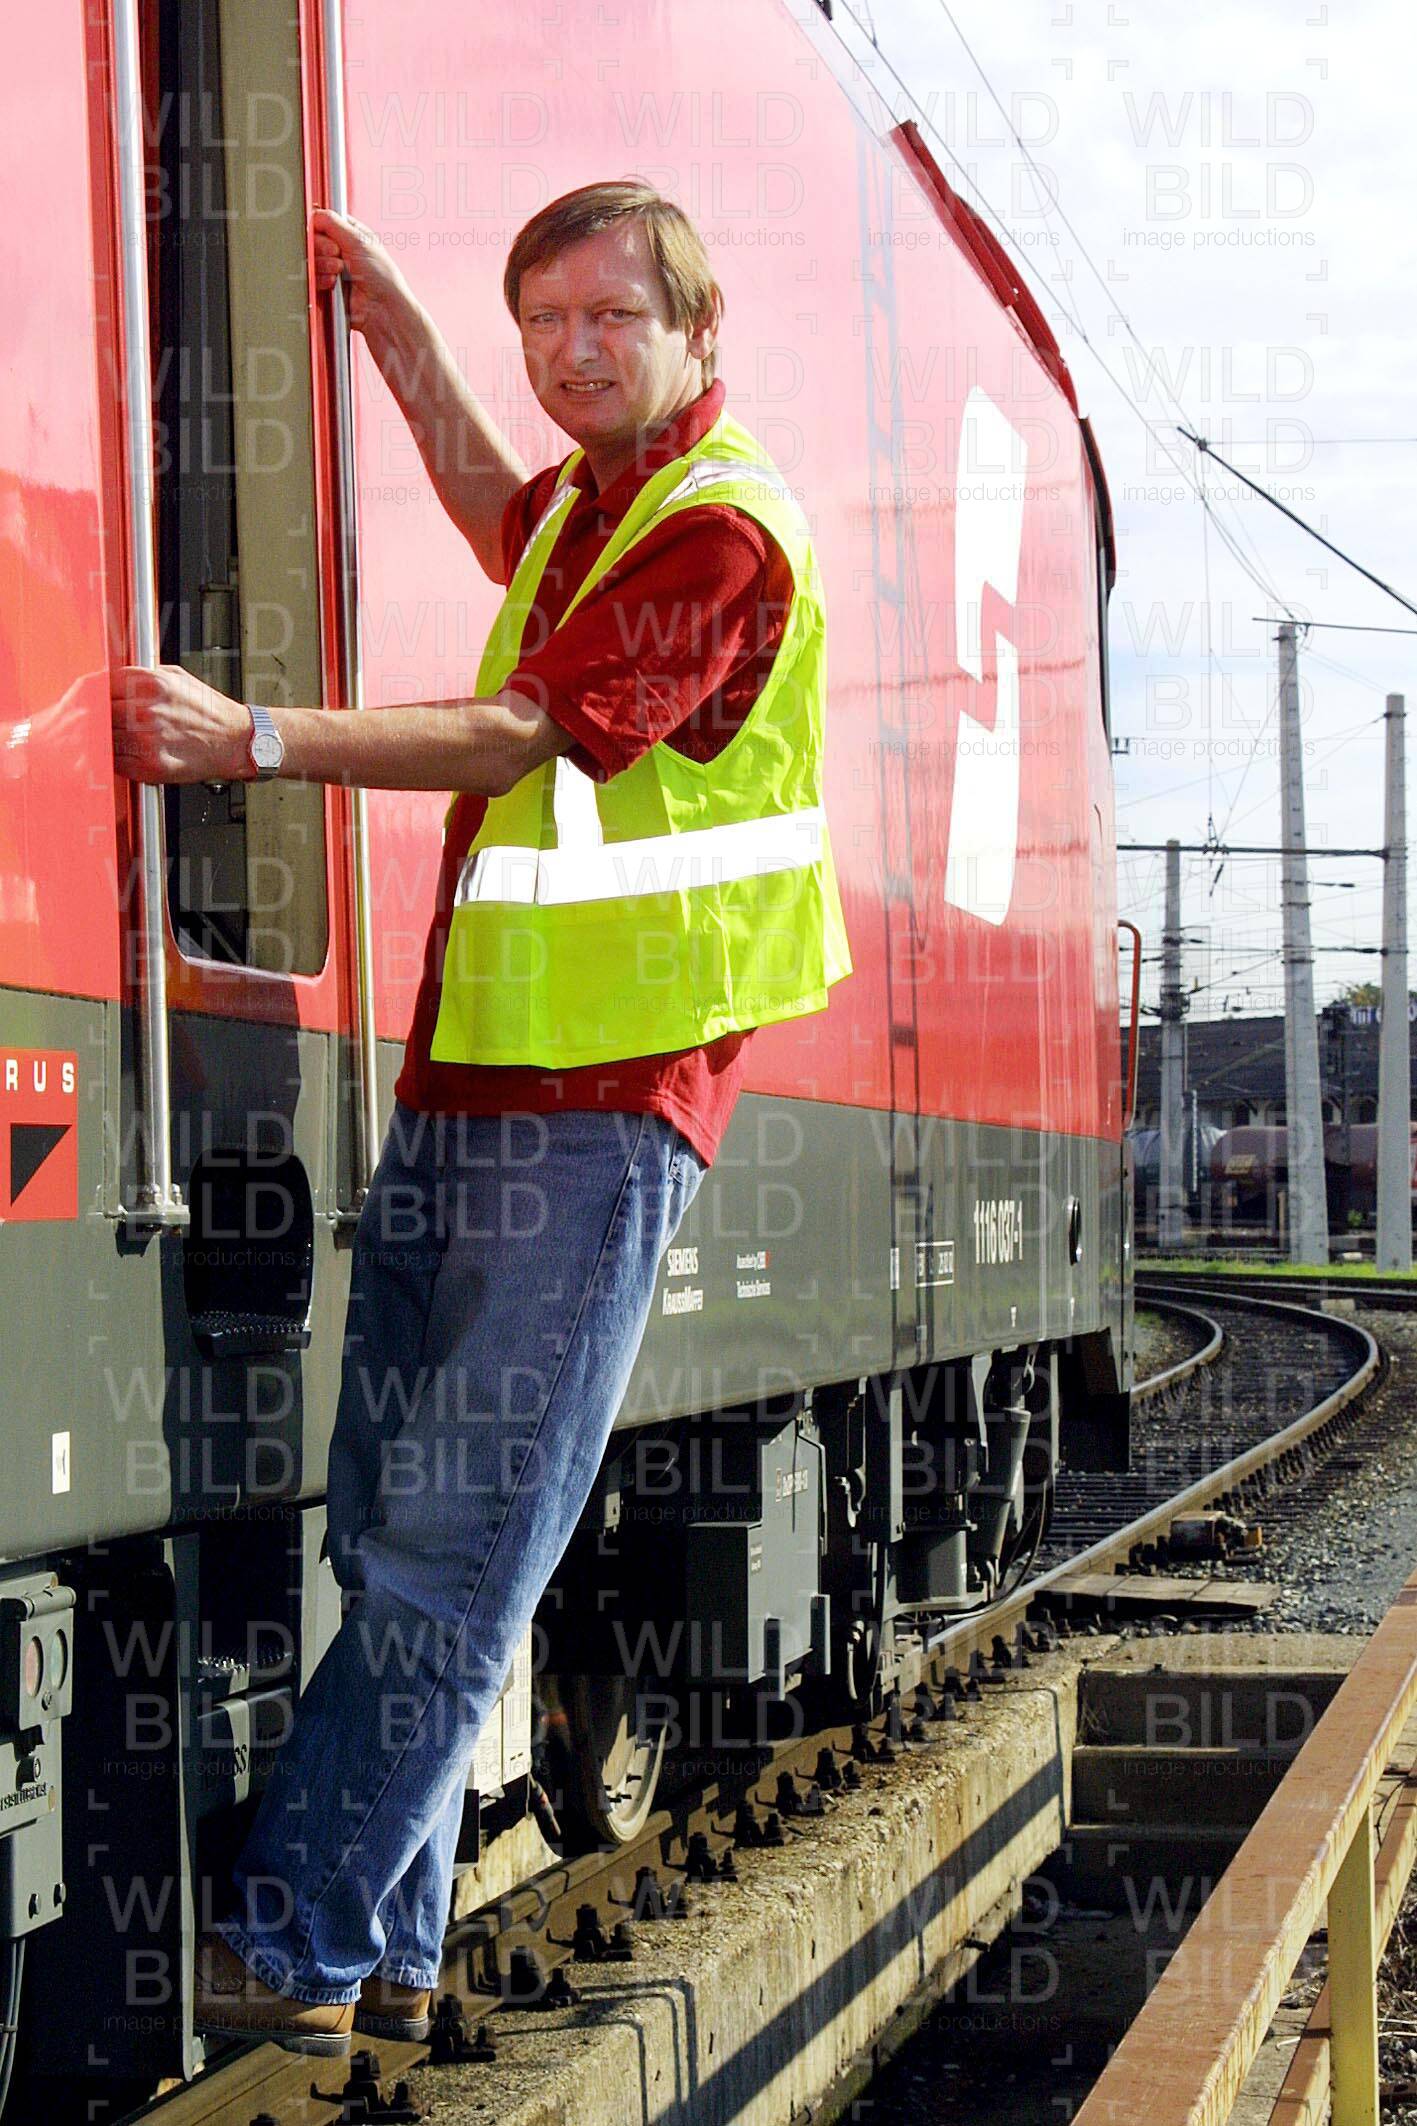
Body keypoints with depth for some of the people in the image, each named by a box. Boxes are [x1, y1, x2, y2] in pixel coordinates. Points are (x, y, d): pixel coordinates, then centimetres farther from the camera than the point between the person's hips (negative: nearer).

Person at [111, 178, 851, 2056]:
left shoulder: (724, 531, -9)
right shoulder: (591, 504, 20)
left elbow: (520, 738, -18)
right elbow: (503, 522, 46)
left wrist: (255, 741, -24)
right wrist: (401, 334, 35)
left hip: (602, 1093, -9)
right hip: (464, 1066, 9)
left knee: (458, 1548, -9)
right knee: (386, 1528, 6)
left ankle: (298, 1948, -8)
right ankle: (390, 1948, 11)